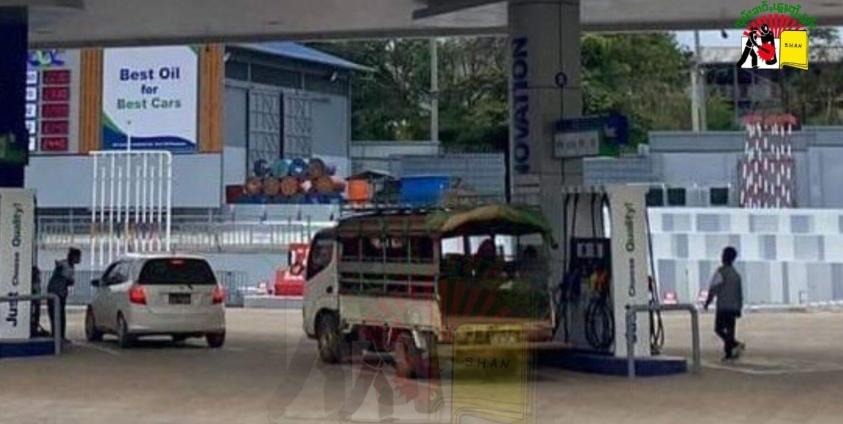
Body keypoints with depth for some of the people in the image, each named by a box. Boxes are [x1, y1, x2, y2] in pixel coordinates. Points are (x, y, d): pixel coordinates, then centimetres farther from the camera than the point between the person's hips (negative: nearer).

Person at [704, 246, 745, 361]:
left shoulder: (720, 272, -8)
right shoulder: (736, 274, 14)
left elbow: (713, 289, -12)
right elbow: (740, 292, 15)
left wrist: (707, 302, -2)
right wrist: (739, 308, 19)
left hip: (723, 305, -7)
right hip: (734, 306, 7)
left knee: (719, 329, -2)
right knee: (730, 330, 8)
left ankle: (736, 344, -19)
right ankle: (728, 353, 4)